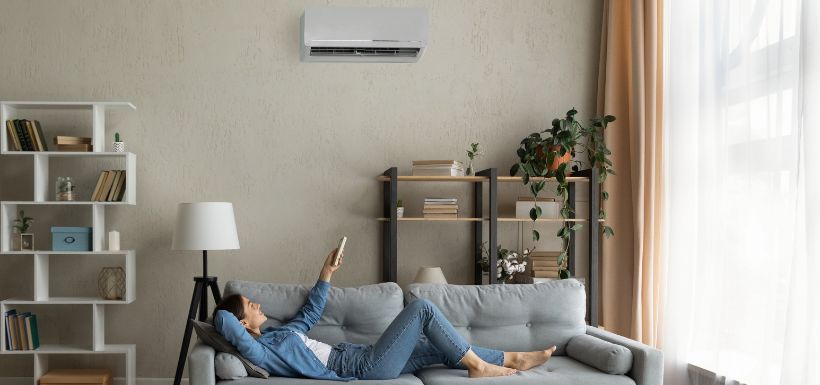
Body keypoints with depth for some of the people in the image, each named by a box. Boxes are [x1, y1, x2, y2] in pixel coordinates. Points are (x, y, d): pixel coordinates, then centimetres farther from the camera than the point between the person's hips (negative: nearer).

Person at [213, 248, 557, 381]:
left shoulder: (277, 333, 17)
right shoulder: (259, 351, -12)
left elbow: (310, 314, 31)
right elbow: (224, 322, -29)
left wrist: (326, 273, 27)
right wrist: (226, 315, -6)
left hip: (365, 360, 10)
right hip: (366, 366, -10)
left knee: (441, 347, 10)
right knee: (422, 308, -11)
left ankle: (513, 360, 18)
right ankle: (477, 365, -2)